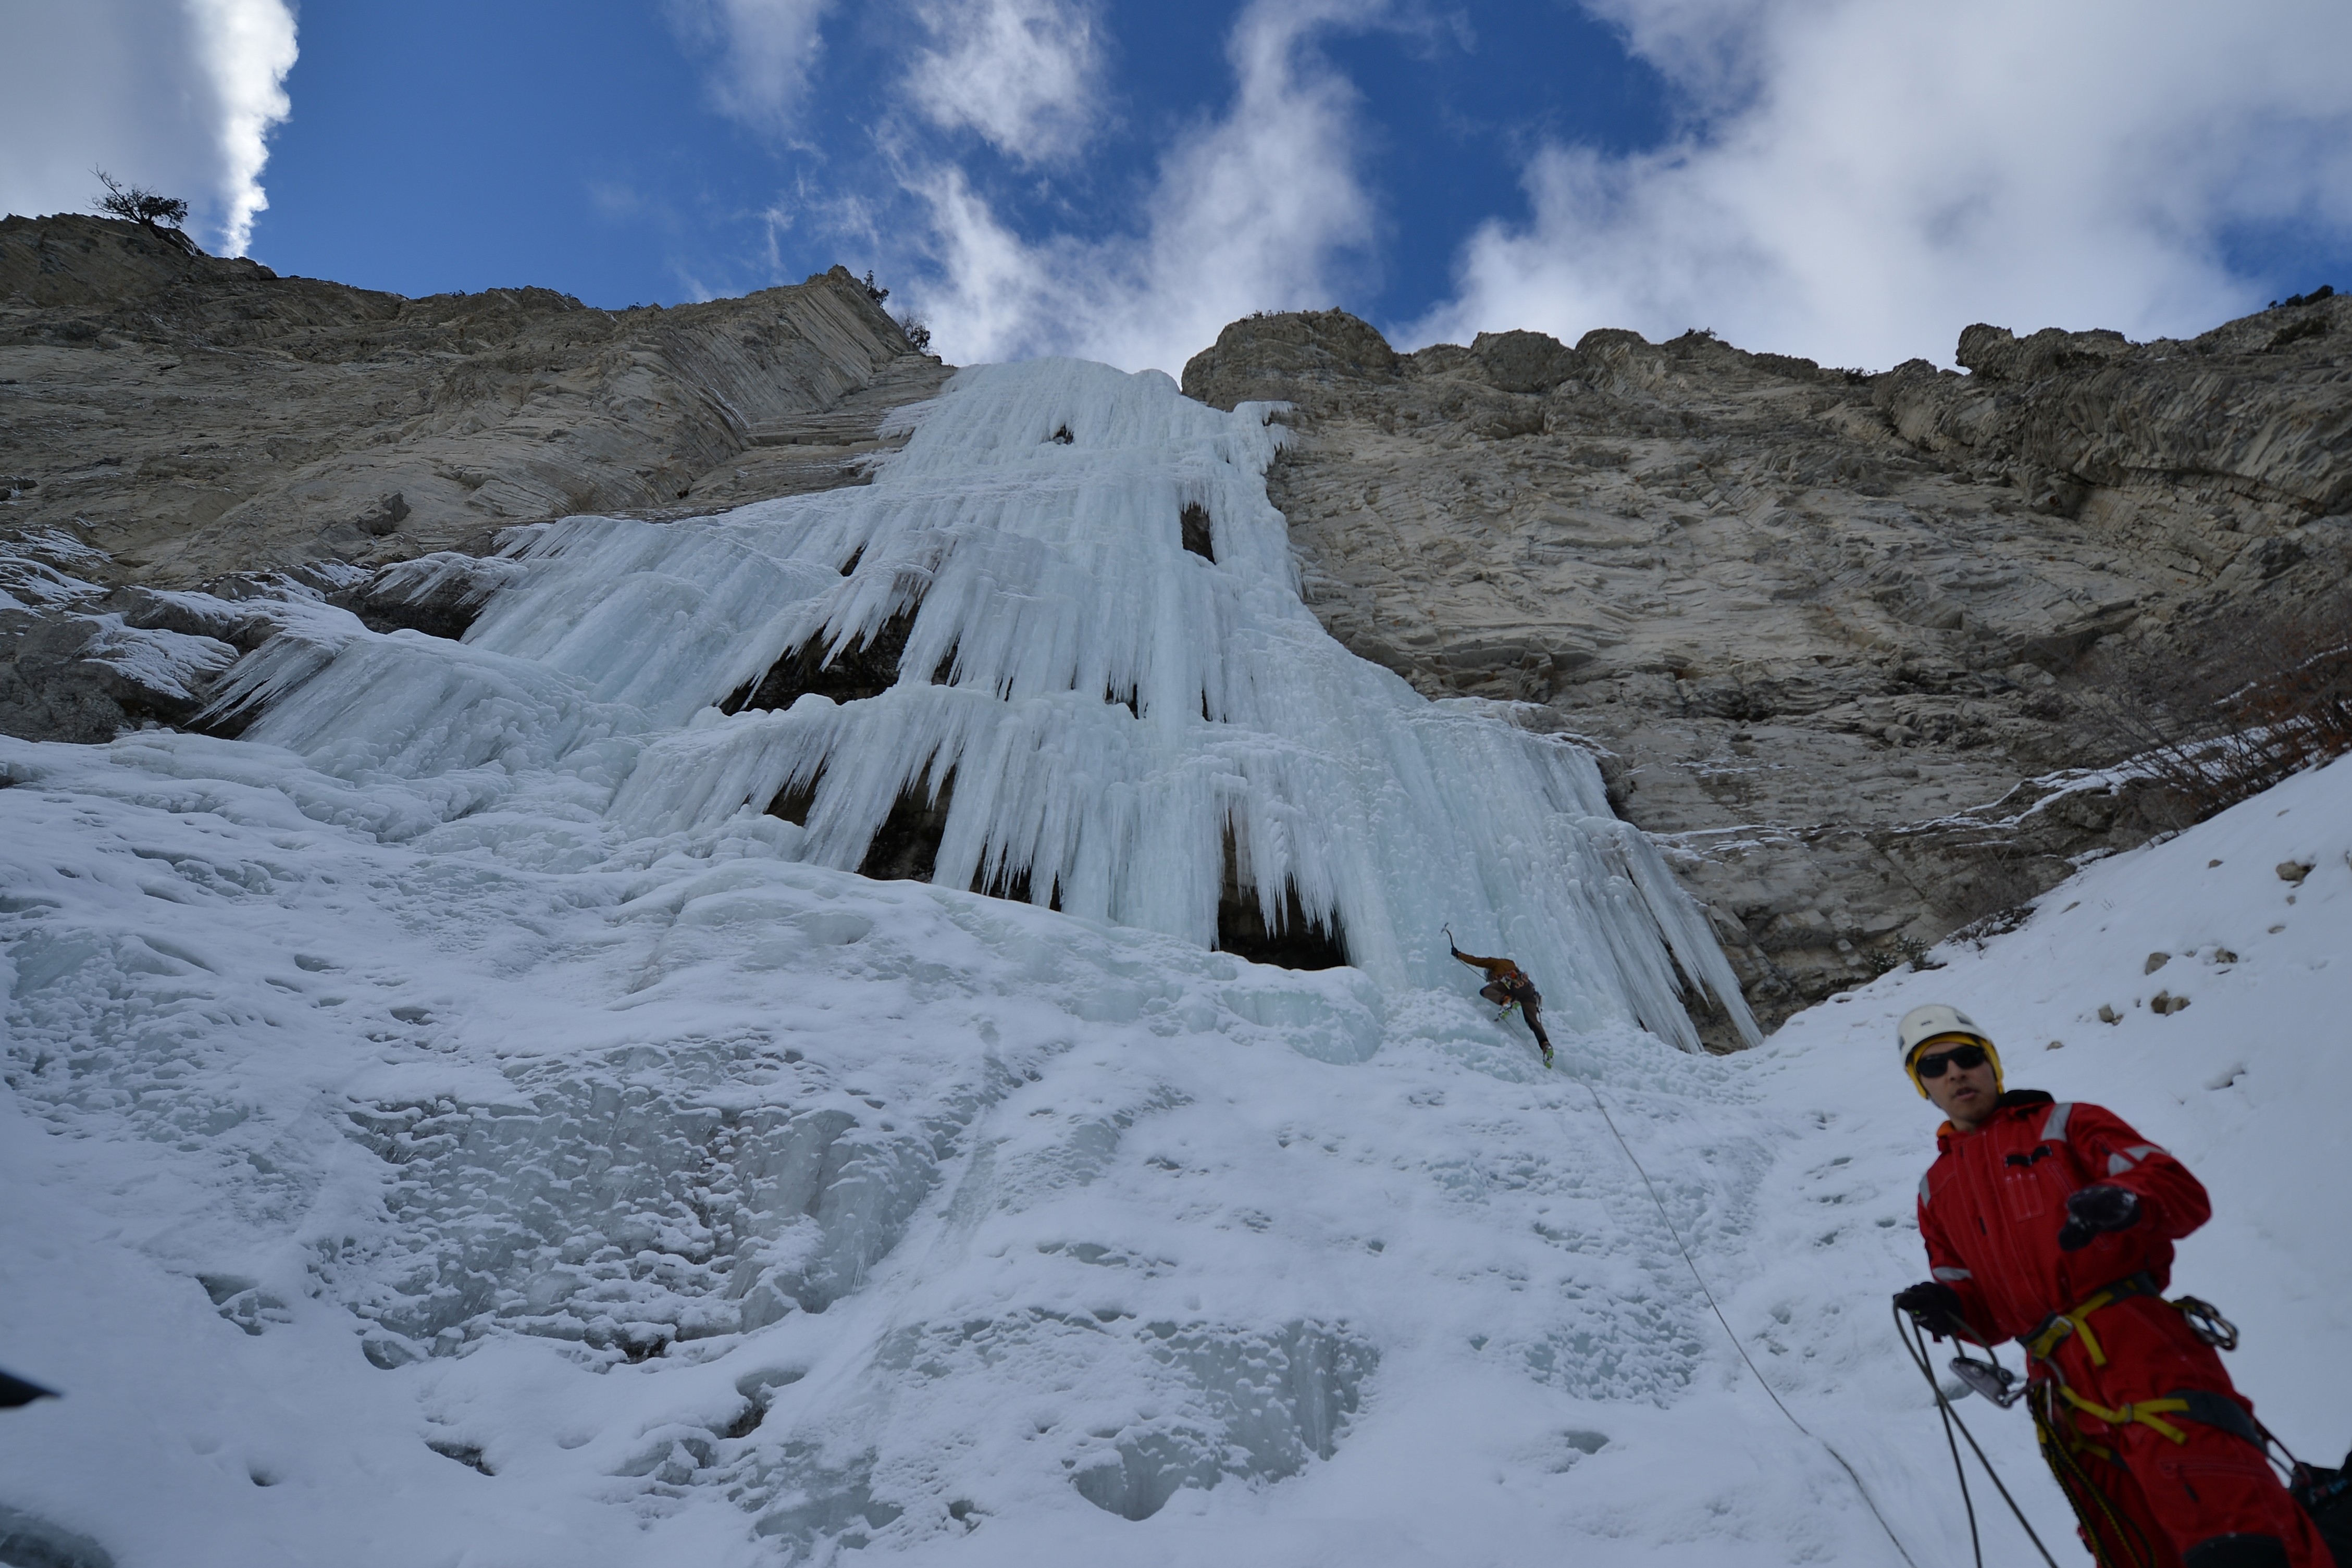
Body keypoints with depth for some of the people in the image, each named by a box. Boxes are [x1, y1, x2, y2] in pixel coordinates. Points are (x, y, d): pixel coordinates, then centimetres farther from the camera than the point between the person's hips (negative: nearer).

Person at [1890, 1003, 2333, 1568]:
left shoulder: (2062, 1124, 10)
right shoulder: (1936, 1192, 20)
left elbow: (2183, 1193, -2)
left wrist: (2126, 1203, -23)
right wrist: (1947, 1307, -1)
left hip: (2133, 1337, -4)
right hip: (2063, 1389, 5)